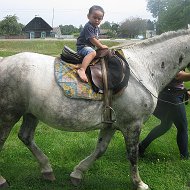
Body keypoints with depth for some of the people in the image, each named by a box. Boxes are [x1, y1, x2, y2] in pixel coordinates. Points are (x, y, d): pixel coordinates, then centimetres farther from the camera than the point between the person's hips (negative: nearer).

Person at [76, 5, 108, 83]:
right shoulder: (88, 27, -18)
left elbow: (96, 39, 24)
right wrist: (101, 46, -13)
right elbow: (92, 39, -23)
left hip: (91, 46, 10)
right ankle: (82, 70, -55)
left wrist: (100, 46, 10)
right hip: (83, 46, -10)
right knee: (92, 53, -39)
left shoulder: (97, 28, 13)